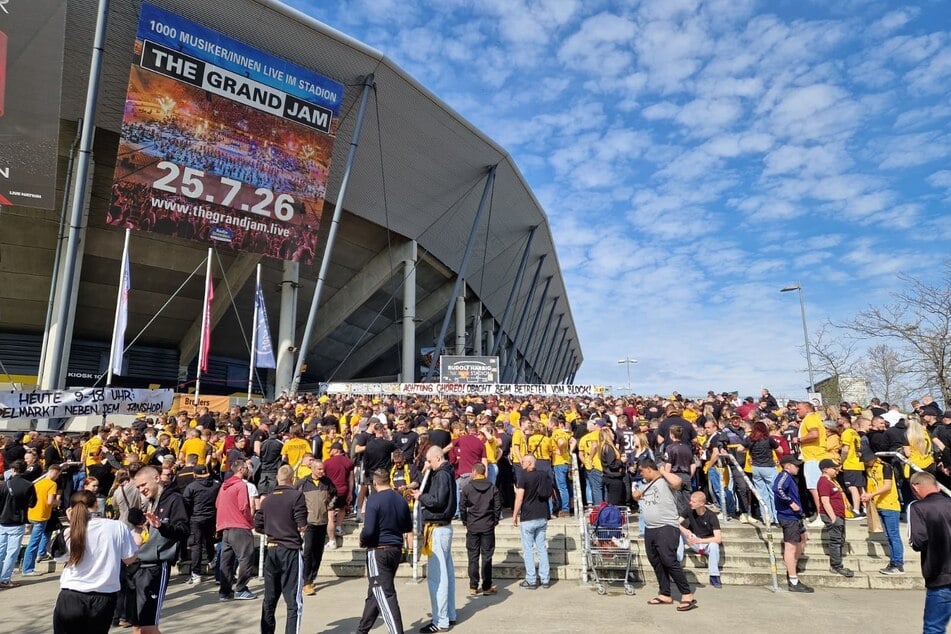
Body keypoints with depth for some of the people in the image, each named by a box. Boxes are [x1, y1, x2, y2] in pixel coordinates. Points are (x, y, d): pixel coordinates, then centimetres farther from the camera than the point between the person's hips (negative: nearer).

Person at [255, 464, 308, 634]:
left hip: (271, 550, 6)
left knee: (269, 599, 16)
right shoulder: (296, 496, -11)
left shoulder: (266, 499, 6)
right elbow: (302, 526, -15)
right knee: (294, 601, -1)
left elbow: (258, 527, 9)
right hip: (291, 551, -5)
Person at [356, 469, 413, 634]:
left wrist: (362, 540, 0)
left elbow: (368, 530, -20)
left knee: (385, 595, -3)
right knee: (375, 593, 20)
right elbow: (408, 527, 13)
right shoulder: (401, 500, 3)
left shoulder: (374, 500, -15)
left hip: (378, 551, -7)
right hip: (396, 550, 7)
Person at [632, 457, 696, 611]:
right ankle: (665, 595, 21)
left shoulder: (665, 481, -8)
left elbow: (678, 482, -31)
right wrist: (636, 495, 12)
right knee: (656, 562, 11)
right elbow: (637, 496, 35)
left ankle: (687, 595, -5)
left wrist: (664, 472, -14)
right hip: (649, 529, 9)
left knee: (669, 561, -14)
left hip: (666, 528, -9)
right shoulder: (647, 484, 18)